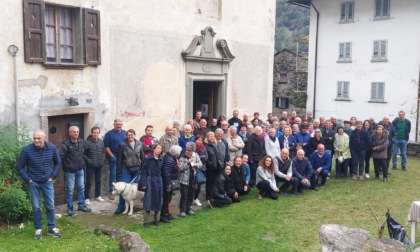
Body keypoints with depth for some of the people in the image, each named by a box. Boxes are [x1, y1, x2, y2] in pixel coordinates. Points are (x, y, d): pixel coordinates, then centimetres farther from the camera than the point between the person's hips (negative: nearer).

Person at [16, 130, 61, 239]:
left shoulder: (52, 148, -10)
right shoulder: (26, 150, -16)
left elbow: (58, 162, 6)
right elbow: (19, 167, -4)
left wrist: (53, 176, 0)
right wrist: (28, 180, -7)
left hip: (47, 182, 2)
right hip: (34, 183, -1)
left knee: (50, 206, 7)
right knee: (36, 207, 6)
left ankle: (51, 228, 21)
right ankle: (38, 229, 21)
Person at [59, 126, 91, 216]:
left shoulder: (82, 142, 2)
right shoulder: (65, 144, -17)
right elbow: (61, 156, -17)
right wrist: (66, 165, -11)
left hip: (80, 170, 6)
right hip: (70, 171, -6)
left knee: (81, 188, 14)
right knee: (70, 190, 4)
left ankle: (81, 205, 27)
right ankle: (70, 208, 16)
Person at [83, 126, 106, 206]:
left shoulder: (101, 142, 4)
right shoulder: (87, 142, -12)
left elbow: (103, 152, 14)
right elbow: (83, 154, -10)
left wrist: (103, 159, 1)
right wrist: (88, 161, -15)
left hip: (99, 166, 5)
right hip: (90, 166, -5)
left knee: (98, 181, 15)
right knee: (89, 182, 1)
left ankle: (98, 196, 29)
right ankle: (87, 198, 9)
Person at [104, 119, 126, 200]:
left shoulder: (125, 133, 11)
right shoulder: (109, 134, -3)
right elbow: (106, 147, -7)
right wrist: (112, 156, -12)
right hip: (114, 158, -4)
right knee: (113, 174, -2)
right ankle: (111, 191, 7)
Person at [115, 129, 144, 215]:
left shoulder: (139, 144, 2)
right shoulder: (122, 145, -7)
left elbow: (142, 157, 8)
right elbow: (119, 159, -4)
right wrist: (119, 171, -5)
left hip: (136, 169, 3)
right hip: (126, 169, -3)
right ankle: (121, 207, 7)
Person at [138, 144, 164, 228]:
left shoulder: (161, 160, 7)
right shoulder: (147, 159, -6)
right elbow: (143, 172, -6)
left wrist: (165, 185, 8)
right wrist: (143, 184, -12)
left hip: (159, 182, 4)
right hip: (150, 181, -4)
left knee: (158, 201, 10)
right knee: (148, 202, -1)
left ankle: (157, 219, 24)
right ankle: (146, 221, 9)